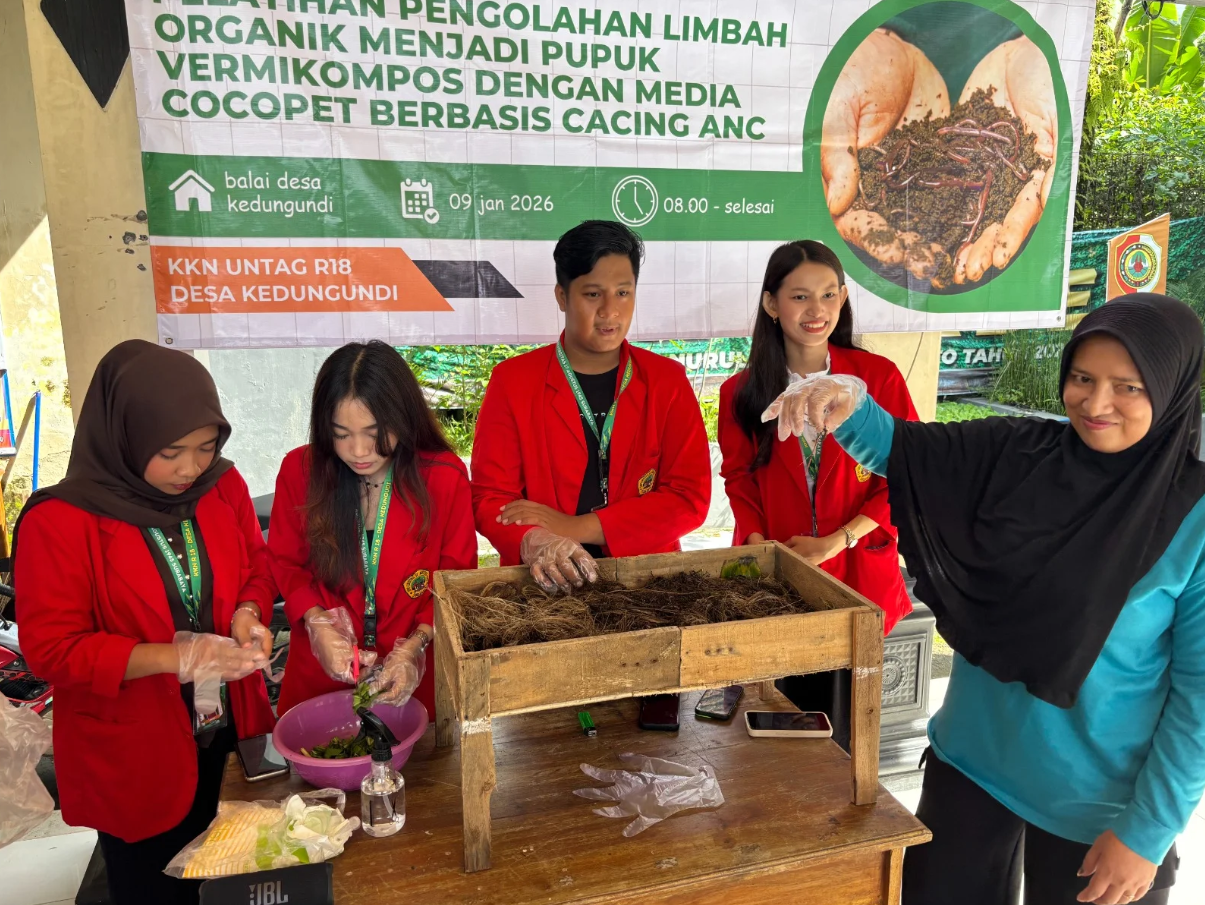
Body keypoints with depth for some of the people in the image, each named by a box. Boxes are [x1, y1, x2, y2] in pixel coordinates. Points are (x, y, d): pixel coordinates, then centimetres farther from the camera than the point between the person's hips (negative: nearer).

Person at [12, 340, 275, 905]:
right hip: (132, 761, -4)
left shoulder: (224, 487, -6)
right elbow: (51, 648, -17)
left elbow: (257, 568, 8)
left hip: (227, 737, 4)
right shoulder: (58, 522, -19)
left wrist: (248, 614, -14)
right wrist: (174, 657, -26)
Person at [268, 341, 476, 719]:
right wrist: (317, 624, -14)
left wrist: (415, 646, -19)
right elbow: (283, 562, 2)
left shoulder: (444, 476, -13)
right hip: (320, 676, 1)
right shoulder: (300, 469, -9)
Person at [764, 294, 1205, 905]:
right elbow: (895, 445, -3)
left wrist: (1148, 833, -10)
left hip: (1098, 807, -3)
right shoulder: (1018, 453, -7)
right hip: (971, 762, 3)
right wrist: (849, 402, -26)